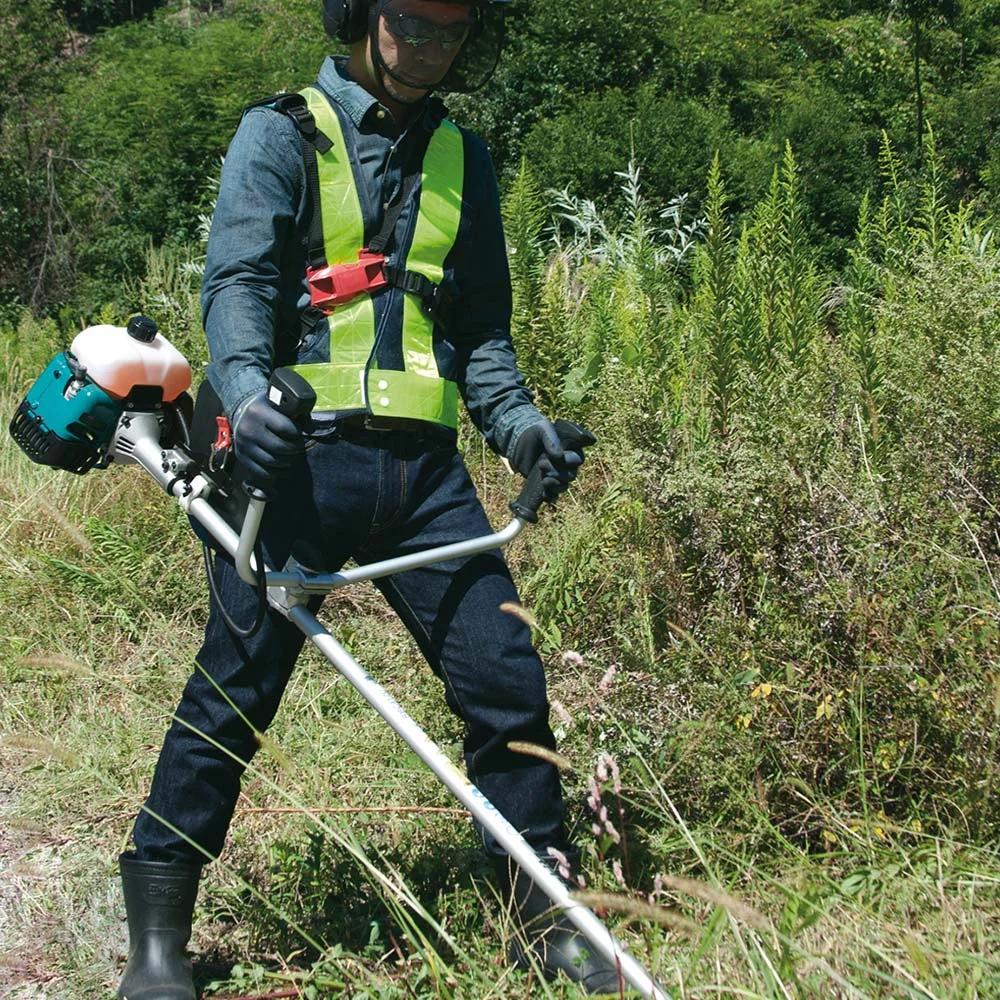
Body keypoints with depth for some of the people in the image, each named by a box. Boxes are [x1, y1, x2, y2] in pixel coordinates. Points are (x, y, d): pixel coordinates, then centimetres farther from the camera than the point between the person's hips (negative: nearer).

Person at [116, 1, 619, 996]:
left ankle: (544, 920, 15)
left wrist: (520, 424, 3)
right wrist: (243, 388, -28)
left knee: (507, 682, 0)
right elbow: (237, 279, -8)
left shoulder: (462, 160, 19)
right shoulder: (281, 133, 5)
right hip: (301, 455, -4)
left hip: (424, 468, 4)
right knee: (230, 693, -2)